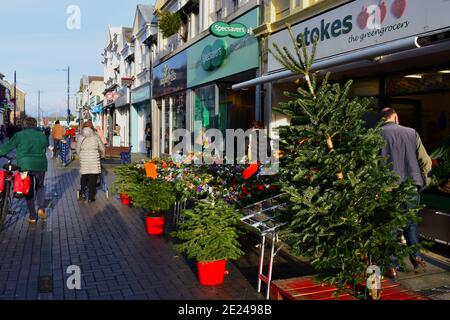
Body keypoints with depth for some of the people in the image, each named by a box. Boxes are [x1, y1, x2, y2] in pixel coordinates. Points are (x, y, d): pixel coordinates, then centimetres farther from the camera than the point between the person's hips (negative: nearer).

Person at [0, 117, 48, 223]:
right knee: (40, 187, 23)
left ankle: (32, 217, 13)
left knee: (29, 191, 11)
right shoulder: (42, 135, 5)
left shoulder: (19, 135, -2)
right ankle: (41, 208, 2)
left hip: (25, 166, -1)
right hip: (40, 166, 1)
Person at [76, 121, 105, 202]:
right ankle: (91, 197, 7)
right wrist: (102, 155, 27)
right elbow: (102, 148, 7)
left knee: (84, 177, 20)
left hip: (84, 160, 1)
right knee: (93, 178, 4)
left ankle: (82, 193, 13)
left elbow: (77, 150, 5)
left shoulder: (80, 137, 0)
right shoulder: (96, 137, 0)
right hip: (94, 159, -1)